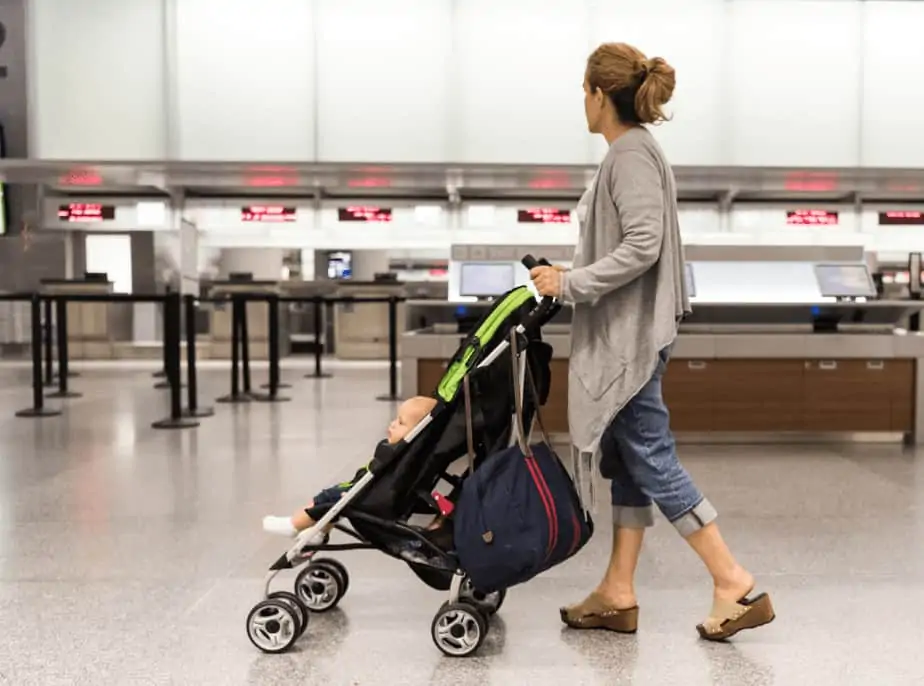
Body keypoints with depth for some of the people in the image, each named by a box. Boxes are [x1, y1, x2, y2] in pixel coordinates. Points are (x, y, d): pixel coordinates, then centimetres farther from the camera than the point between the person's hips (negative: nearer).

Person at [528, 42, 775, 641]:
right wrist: (569, 276, 13)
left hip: (631, 334, -10)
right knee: (627, 460, 11)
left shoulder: (632, 153, -14)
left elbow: (641, 246, -23)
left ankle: (734, 582, 4)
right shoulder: (632, 152, 16)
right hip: (625, 333, 10)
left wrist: (570, 284, -18)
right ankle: (619, 594, 19)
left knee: (649, 457, -5)